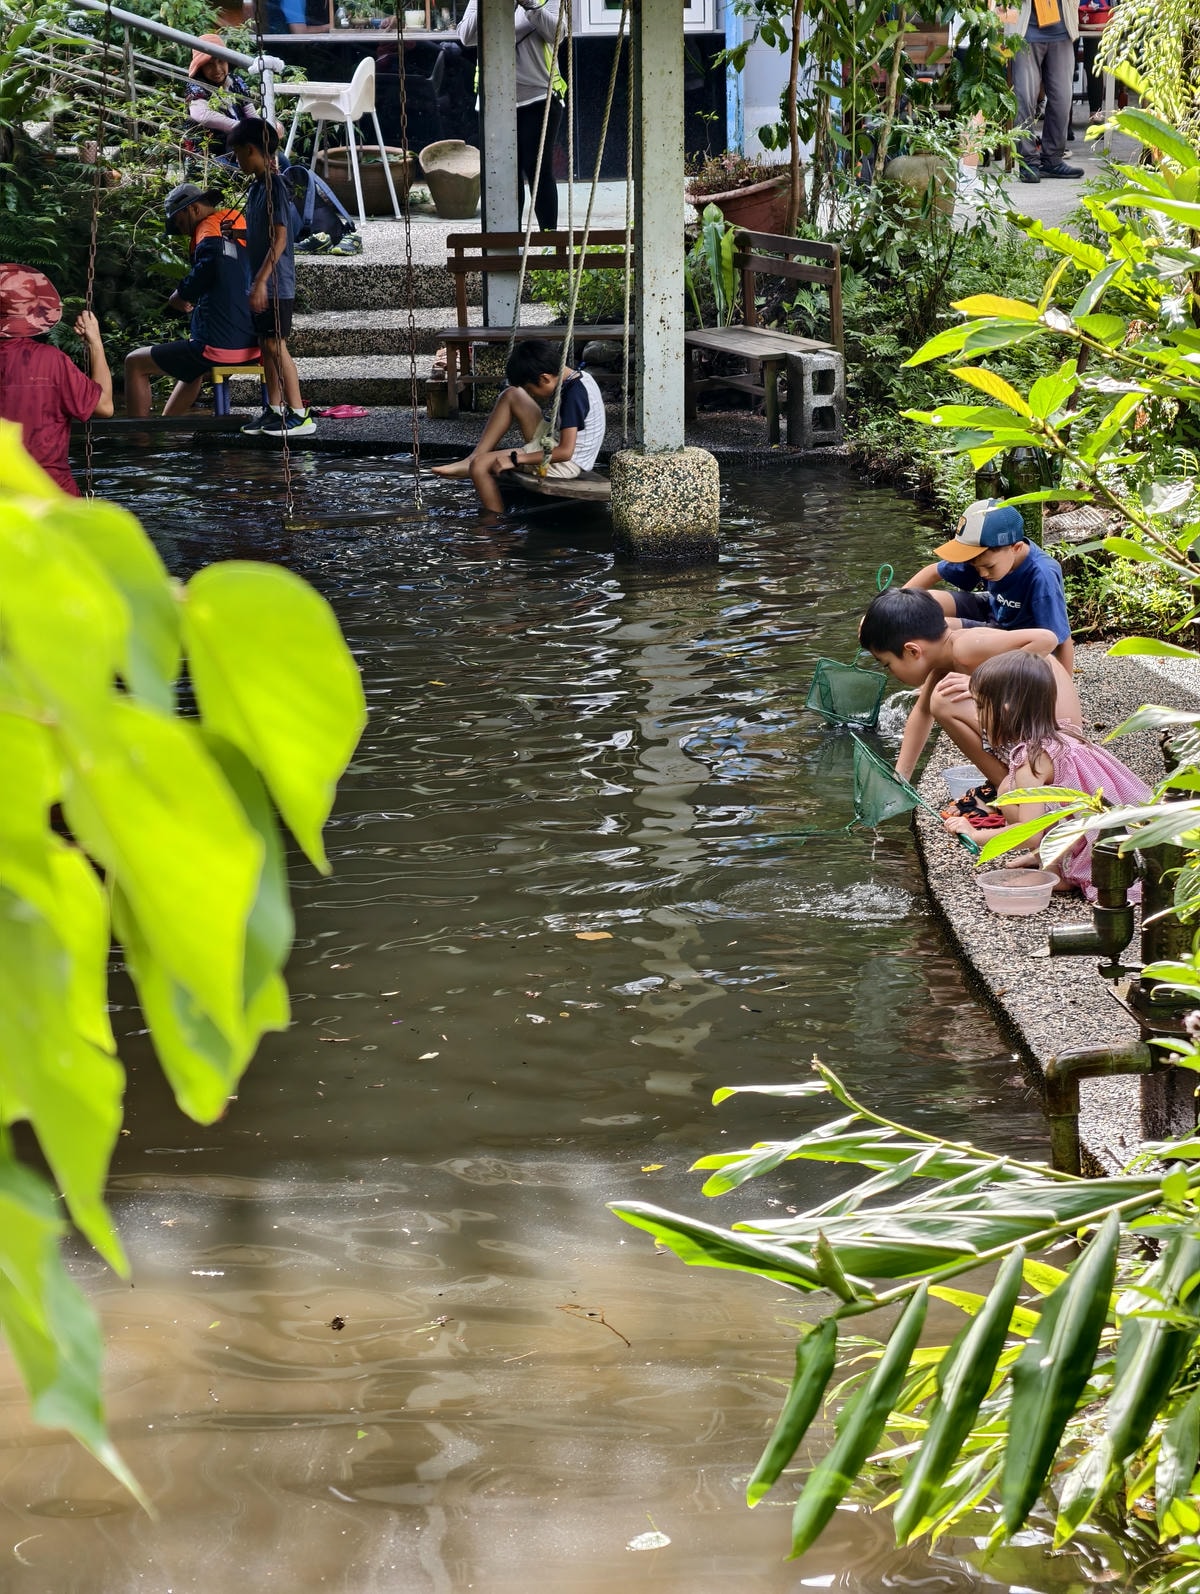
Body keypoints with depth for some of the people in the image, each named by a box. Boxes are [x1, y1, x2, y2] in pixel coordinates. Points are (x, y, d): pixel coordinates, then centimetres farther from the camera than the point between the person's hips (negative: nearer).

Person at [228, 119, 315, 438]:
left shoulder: (275, 186, -15)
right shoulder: (256, 187, 13)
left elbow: (279, 239, -19)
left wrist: (261, 281, -22)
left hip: (275, 284, -9)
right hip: (260, 283, 9)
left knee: (276, 345, -8)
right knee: (267, 346, 10)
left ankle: (300, 415, -6)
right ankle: (275, 410, 16)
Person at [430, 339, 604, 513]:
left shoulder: (574, 395, -25)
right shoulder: (577, 378, 3)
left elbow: (565, 452, -29)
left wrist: (515, 459, -24)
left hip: (566, 464, -10)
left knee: (480, 465, -16)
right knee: (511, 395, 9)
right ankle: (471, 460, 5)